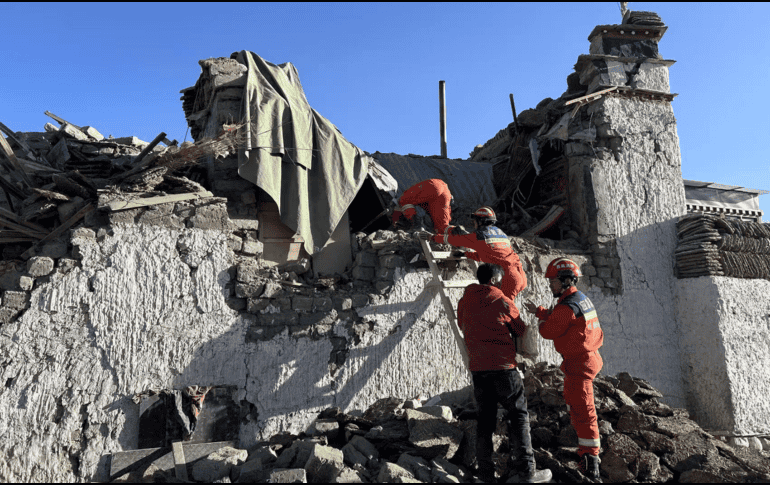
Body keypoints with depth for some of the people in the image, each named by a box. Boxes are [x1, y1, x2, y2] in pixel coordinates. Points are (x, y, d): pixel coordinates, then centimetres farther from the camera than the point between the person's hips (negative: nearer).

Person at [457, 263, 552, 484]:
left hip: (477, 369, 4)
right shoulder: (503, 302, -7)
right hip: (503, 367, -4)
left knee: (485, 418, 13)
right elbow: (521, 330, 5)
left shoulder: (463, 303, 6)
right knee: (519, 415, 8)